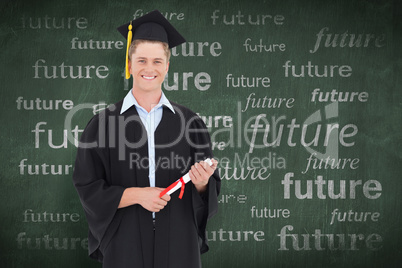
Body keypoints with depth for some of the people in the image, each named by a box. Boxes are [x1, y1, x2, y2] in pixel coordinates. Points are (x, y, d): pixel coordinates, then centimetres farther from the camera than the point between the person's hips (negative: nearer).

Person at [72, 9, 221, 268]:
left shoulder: (189, 122, 3)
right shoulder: (103, 123, -1)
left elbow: (212, 188, 4)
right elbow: (88, 189, -4)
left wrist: (201, 183, -17)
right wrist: (136, 195, -16)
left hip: (179, 244, 1)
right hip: (125, 245, -1)